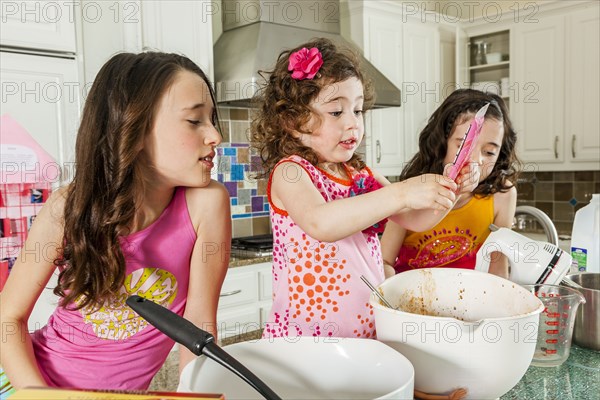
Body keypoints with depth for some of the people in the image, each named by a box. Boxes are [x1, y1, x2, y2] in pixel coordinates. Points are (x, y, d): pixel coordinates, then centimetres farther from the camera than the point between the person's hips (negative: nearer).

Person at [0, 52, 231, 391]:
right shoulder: (70, 208, -18)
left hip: (122, 389, 2)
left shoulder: (206, 203, -20)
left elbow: (199, 322, -14)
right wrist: (38, 392, -21)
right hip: (34, 380, -1)